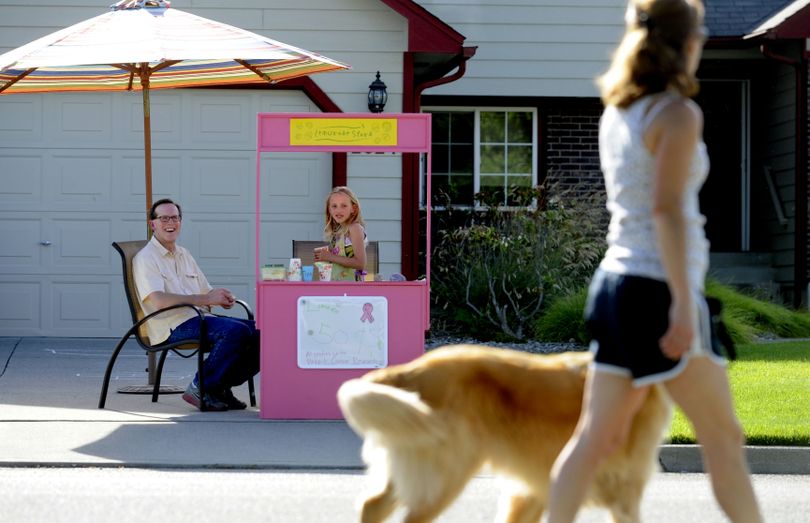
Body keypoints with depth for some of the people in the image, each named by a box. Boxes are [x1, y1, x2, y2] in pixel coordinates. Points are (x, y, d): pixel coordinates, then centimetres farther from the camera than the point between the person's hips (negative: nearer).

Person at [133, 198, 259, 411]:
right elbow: (158, 300, -17)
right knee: (236, 330, -30)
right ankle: (200, 389, -17)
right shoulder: (145, 258, -1)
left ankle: (221, 387, 2)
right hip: (174, 326, -8)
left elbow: (207, 291, 26)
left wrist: (223, 297, -1)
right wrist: (206, 299, -20)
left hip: (201, 318, 8)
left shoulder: (184, 255, 25)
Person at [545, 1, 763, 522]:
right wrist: (682, 302, -23)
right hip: (657, 288, -8)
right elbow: (667, 211, -21)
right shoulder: (679, 114, -12)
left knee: (597, 435, 7)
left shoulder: (616, 113, 11)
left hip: (614, 282, 8)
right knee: (723, 434, 4)